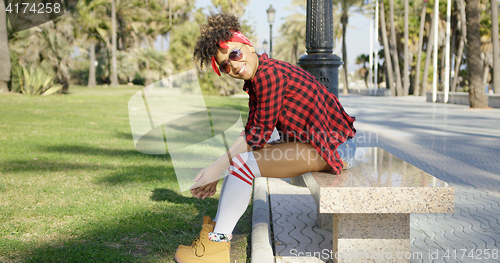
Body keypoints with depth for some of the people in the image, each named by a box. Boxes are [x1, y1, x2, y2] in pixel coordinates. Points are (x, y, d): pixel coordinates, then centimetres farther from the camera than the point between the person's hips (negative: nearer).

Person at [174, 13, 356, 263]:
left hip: (333, 148, -10)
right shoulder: (255, 80, 11)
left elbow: (260, 133, -18)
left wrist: (218, 167, -13)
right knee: (238, 159, 9)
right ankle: (219, 230, 9)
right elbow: (249, 132, 12)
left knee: (243, 163, -17)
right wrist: (218, 167, 5)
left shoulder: (269, 74, -20)